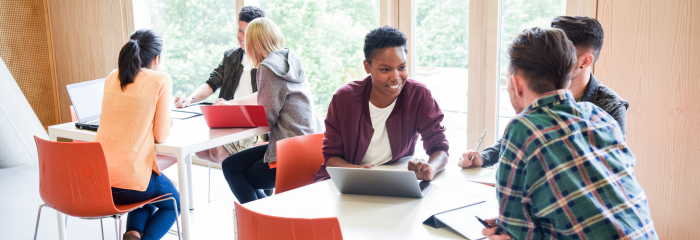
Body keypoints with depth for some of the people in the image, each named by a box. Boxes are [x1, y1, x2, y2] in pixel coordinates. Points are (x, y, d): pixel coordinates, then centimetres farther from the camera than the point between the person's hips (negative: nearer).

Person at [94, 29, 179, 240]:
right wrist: (167, 123, 14)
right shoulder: (161, 80, -7)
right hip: (131, 175, -5)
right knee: (173, 202, 27)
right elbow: (160, 136, -5)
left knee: (148, 194, 36)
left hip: (96, 177, 6)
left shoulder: (112, 77, 10)